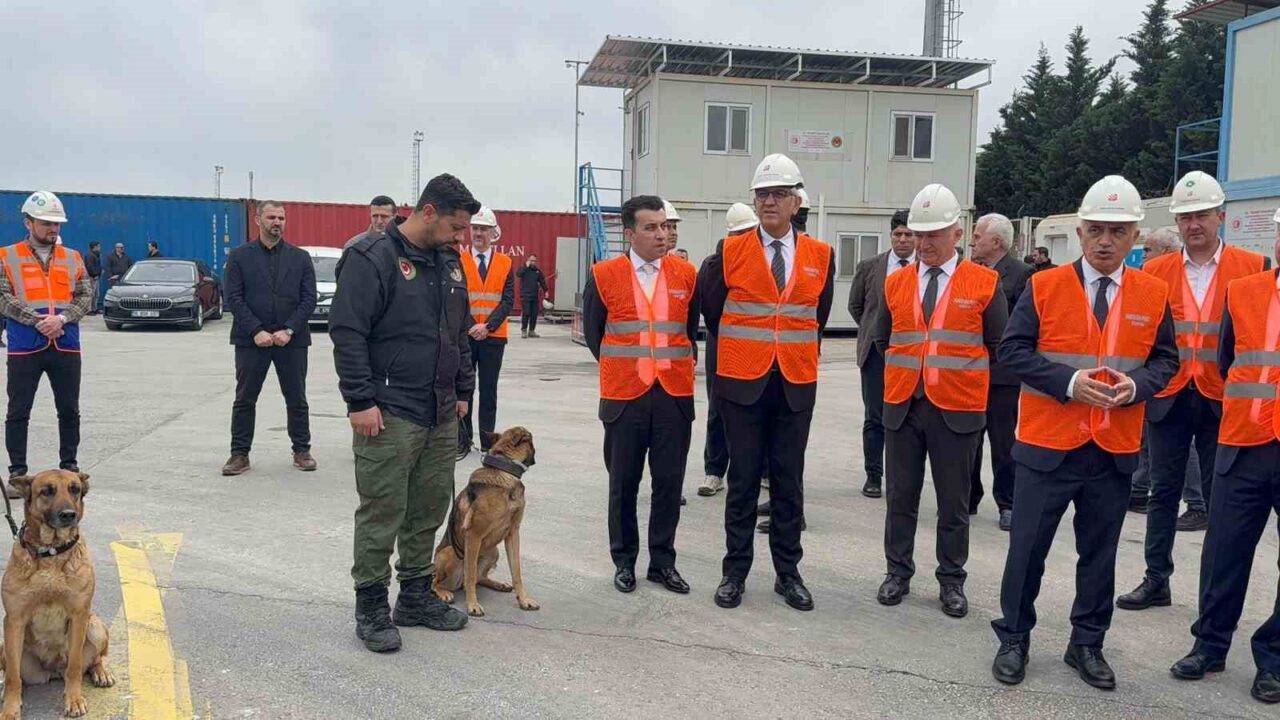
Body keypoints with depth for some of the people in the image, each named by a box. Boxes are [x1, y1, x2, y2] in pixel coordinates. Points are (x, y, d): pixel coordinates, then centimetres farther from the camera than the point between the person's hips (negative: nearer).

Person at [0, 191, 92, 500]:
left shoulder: (72, 258, 10)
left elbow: (86, 296, 3)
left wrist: (62, 318, -14)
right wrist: (38, 320, -18)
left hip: (66, 347, 2)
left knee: (69, 410, 9)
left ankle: (70, 466, 22)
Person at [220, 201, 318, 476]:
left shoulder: (301, 257, 6)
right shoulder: (239, 256, 4)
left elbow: (309, 299, 0)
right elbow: (234, 299, -3)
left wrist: (289, 330, -12)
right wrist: (256, 331, -14)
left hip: (292, 339, 1)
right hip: (251, 339, 0)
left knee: (297, 399, 7)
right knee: (244, 399, 5)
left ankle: (301, 450, 18)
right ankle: (240, 453, 14)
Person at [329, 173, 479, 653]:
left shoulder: (449, 263, 14)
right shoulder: (373, 257, -11)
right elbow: (347, 332, -15)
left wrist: (463, 390, 17)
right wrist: (361, 401, -17)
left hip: (441, 415, 8)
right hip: (389, 414, -7)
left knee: (429, 510, 13)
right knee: (382, 515, 0)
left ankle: (416, 596, 27)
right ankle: (371, 607, 15)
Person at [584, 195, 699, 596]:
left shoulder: (687, 274, 4)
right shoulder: (604, 276, -2)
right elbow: (592, 331, 8)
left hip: (675, 396, 2)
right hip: (624, 397, -1)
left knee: (669, 482, 7)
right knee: (623, 484, 8)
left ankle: (662, 561, 21)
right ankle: (624, 561, 23)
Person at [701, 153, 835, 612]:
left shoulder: (821, 256, 3)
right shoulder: (731, 252, -2)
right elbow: (712, 312, 9)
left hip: (796, 385, 2)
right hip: (742, 383, -1)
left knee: (789, 482, 9)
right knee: (743, 480, 6)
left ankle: (788, 573, 21)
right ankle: (735, 572, 18)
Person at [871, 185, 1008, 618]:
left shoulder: (984, 283, -3)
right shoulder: (896, 283, 6)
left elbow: (1000, 347, 4)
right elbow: (882, 339, 19)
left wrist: (962, 373, 8)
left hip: (957, 410, -3)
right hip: (902, 407, 3)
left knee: (954, 502, 8)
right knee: (900, 497, 11)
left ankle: (952, 581, 21)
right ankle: (898, 572, 24)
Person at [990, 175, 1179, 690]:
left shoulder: (1154, 294, 3)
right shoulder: (1044, 286, -4)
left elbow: (1165, 359, 8)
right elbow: (1012, 351, -7)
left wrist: (1135, 386, -13)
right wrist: (1069, 382, -19)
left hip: (1115, 451, 3)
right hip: (1047, 445, -2)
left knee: (1099, 552, 13)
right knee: (1027, 548, 5)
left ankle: (1087, 645, 29)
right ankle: (1013, 639, 22)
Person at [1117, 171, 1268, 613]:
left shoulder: (1253, 269, 0)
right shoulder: (1154, 271, 4)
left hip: (1223, 401, -1)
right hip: (1168, 398, 2)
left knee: (1220, 496, 7)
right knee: (1164, 491, 10)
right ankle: (1157, 581, 20)